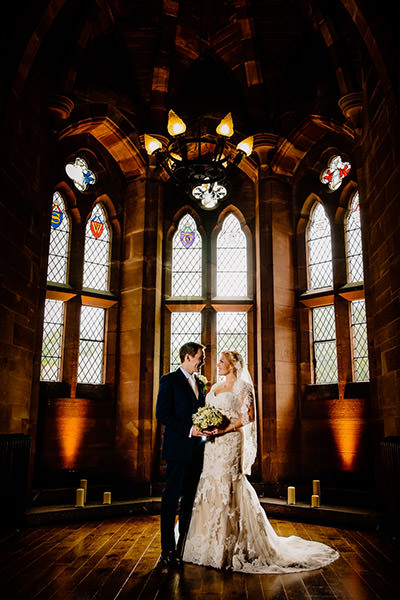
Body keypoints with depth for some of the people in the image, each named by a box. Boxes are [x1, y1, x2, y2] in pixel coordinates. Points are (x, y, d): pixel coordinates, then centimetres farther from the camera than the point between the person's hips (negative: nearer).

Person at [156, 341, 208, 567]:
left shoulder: (200, 383, 17)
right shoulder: (170, 380, -4)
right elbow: (162, 413, -12)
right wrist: (189, 429, -18)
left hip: (198, 449, 7)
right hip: (178, 448, -6)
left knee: (191, 498, 11)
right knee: (172, 498, 0)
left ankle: (185, 545, 21)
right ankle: (168, 549, 9)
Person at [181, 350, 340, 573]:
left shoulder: (242, 386, -5)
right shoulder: (216, 387, 17)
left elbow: (248, 415, -13)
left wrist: (224, 429, -20)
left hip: (230, 442, -7)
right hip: (213, 445, 7)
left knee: (228, 489, -6)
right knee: (210, 488, 7)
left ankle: (231, 545, 5)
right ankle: (212, 543, 18)